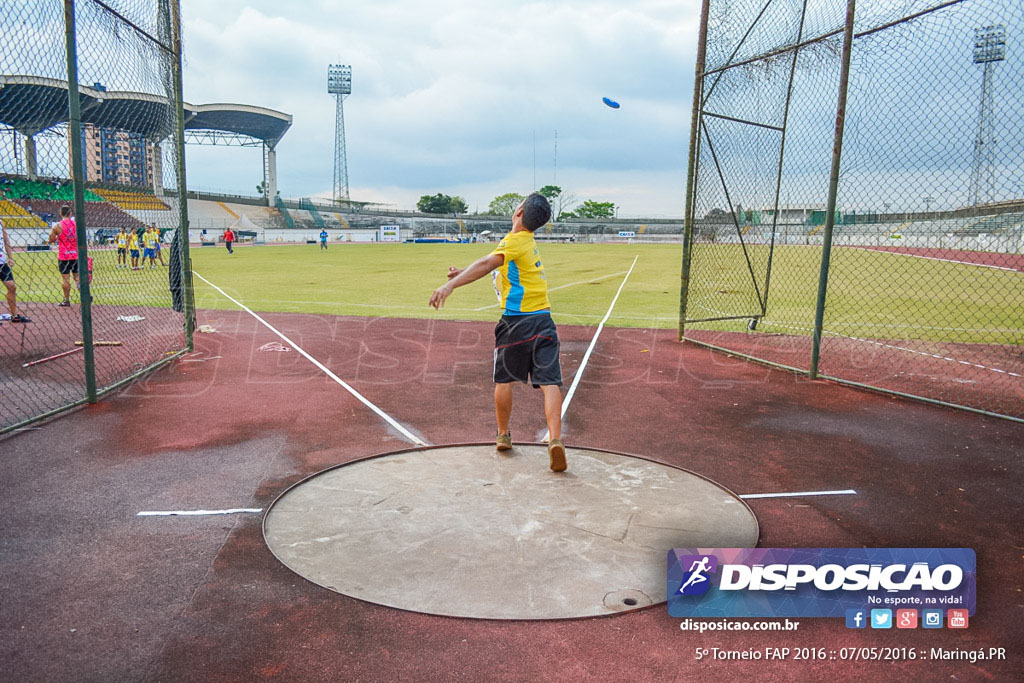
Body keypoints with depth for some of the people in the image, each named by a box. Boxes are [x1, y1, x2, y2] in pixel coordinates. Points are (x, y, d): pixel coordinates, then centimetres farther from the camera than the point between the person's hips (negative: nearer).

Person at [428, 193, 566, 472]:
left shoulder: (514, 241, -9)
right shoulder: (528, 242, 15)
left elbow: (486, 264, -25)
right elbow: (495, 265, 27)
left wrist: (449, 285, -34)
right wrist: (463, 272, 27)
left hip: (516, 322, -6)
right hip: (543, 320, 6)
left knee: (504, 379, 13)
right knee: (548, 381, -3)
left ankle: (503, 435, 26)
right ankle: (555, 439, -16)